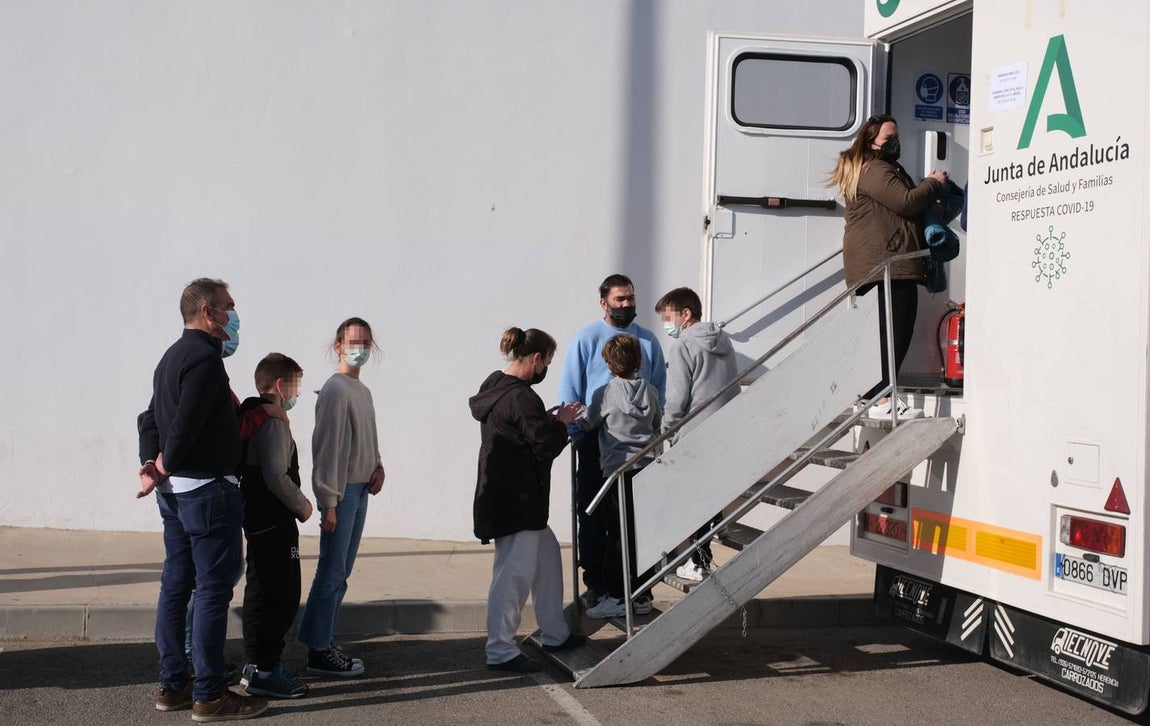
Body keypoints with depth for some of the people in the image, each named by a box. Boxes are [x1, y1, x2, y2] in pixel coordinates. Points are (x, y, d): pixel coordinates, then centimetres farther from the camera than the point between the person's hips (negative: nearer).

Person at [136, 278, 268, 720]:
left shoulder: (172, 356, 17)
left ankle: (172, 686, 19)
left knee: (176, 584, 12)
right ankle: (209, 696, -2)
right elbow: (186, 423, -22)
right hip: (207, 486, -10)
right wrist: (164, 466, -6)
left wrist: (151, 464, 3)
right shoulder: (205, 357, -15)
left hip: (174, 490, 10)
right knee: (214, 589, -5)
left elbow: (151, 418, 15)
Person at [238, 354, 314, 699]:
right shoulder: (273, 421, -17)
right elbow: (277, 477, -24)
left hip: (256, 518, 11)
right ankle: (265, 671, -3)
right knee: (282, 596, -6)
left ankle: (257, 663, 25)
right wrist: (303, 506, -10)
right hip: (275, 523, -11)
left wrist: (297, 503, 18)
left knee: (260, 592, 17)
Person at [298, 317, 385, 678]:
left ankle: (324, 643, 20)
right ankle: (318, 652, 0)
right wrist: (329, 502, -17)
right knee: (332, 572, -6)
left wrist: (378, 466, 4)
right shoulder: (336, 389, -13)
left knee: (340, 573, 12)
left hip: (360, 490, 9)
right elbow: (327, 446, -16)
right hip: (340, 491, -9)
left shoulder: (363, 391, 15)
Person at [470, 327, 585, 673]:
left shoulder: (494, 386, 10)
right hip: (516, 499, -11)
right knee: (515, 571, -5)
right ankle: (500, 651, 1)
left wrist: (549, 418, 11)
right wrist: (561, 422, -2)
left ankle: (555, 634, 29)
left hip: (503, 494, 11)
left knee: (547, 554, 20)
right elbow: (546, 446, -19)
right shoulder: (521, 398, -21)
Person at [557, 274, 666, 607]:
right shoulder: (586, 339, -3)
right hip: (596, 439, -2)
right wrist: (576, 434, -7)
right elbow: (569, 391, -2)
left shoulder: (648, 340, 6)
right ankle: (595, 582, 10)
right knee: (593, 513, 2)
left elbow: (659, 388, 11)